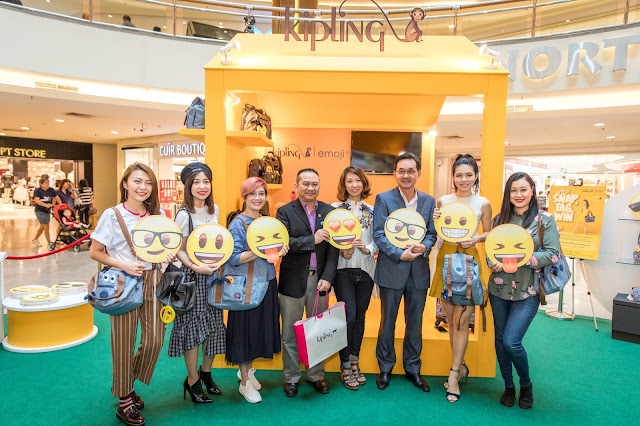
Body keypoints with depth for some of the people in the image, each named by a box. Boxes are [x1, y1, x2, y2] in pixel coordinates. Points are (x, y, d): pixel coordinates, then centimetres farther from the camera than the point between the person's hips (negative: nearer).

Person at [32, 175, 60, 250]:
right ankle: (49, 243, -2)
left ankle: (35, 239, 40)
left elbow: (56, 197, 12)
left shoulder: (51, 190, 4)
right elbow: (37, 200, -24)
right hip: (40, 211, -6)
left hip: (47, 211, 7)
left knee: (42, 227, 20)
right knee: (46, 227, -10)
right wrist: (46, 205, -38)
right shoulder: (37, 190, -12)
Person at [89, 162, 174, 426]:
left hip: (153, 281, 4)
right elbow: (95, 252, -4)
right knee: (124, 342, 5)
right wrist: (124, 266, -17)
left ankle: (127, 384, 34)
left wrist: (169, 253, -5)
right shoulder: (112, 215, -6)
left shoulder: (158, 214, 6)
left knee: (154, 340, 7)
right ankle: (124, 401, 25)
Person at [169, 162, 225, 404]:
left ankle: (205, 371, 33)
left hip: (213, 273, 6)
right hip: (192, 275, -6)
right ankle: (192, 381, 20)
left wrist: (219, 264, 8)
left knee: (214, 325, 12)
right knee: (193, 327, 2)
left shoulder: (214, 209, 4)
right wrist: (196, 267, -24)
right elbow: (178, 251, -12)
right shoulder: (184, 215, -14)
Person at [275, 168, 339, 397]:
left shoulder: (329, 211, 5)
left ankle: (316, 375, 30)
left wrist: (327, 277, -9)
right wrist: (312, 240, -20)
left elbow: (333, 248, 0)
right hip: (293, 280, -2)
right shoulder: (285, 211, -2)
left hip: (319, 279, 2)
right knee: (290, 333, 9)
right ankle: (291, 377, 27)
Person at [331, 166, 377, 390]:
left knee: (360, 316, 10)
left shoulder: (371, 211, 10)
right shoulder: (334, 208, 2)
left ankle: (355, 362, 26)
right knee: (349, 315, -9)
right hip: (343, 269, -3)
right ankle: (345, 366, 8)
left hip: (366, 269, 3)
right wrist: (342, 251, -16)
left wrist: (367, 249, -11)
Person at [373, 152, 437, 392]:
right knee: (387, 322, 11)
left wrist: (424, 247, -14)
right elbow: (378, 234, -9)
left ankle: (413, 368, 32)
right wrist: (400, 254, -18)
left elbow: (432, 233, 7)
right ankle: (385, 368, 29)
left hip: (419, 270, 3)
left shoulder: (429, 201, 6)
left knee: (415, 323, 14)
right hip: (391, 270, -3)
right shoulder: (384, 199, -5)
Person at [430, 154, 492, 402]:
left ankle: (453, 375, 9)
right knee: (451, 320, 10)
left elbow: (489, 233, 9)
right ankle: (461, 366, 29)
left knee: (461, 320, -3)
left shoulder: (483, 204, 0)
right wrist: (434, 220, -9)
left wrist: (477, 239, -10)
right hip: (445, 258, 2)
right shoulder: (443, 201, 4)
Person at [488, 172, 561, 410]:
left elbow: (552, 254, -9)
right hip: (499, 289, 4)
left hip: (527, 292, -3)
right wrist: (493, 263, -12)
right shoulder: (500, 219, 5)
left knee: (511, 342, -9)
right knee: (500, 339, 12)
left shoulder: (545, 219, -4)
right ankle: (509, 386, 33)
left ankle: (526, 384, 21)